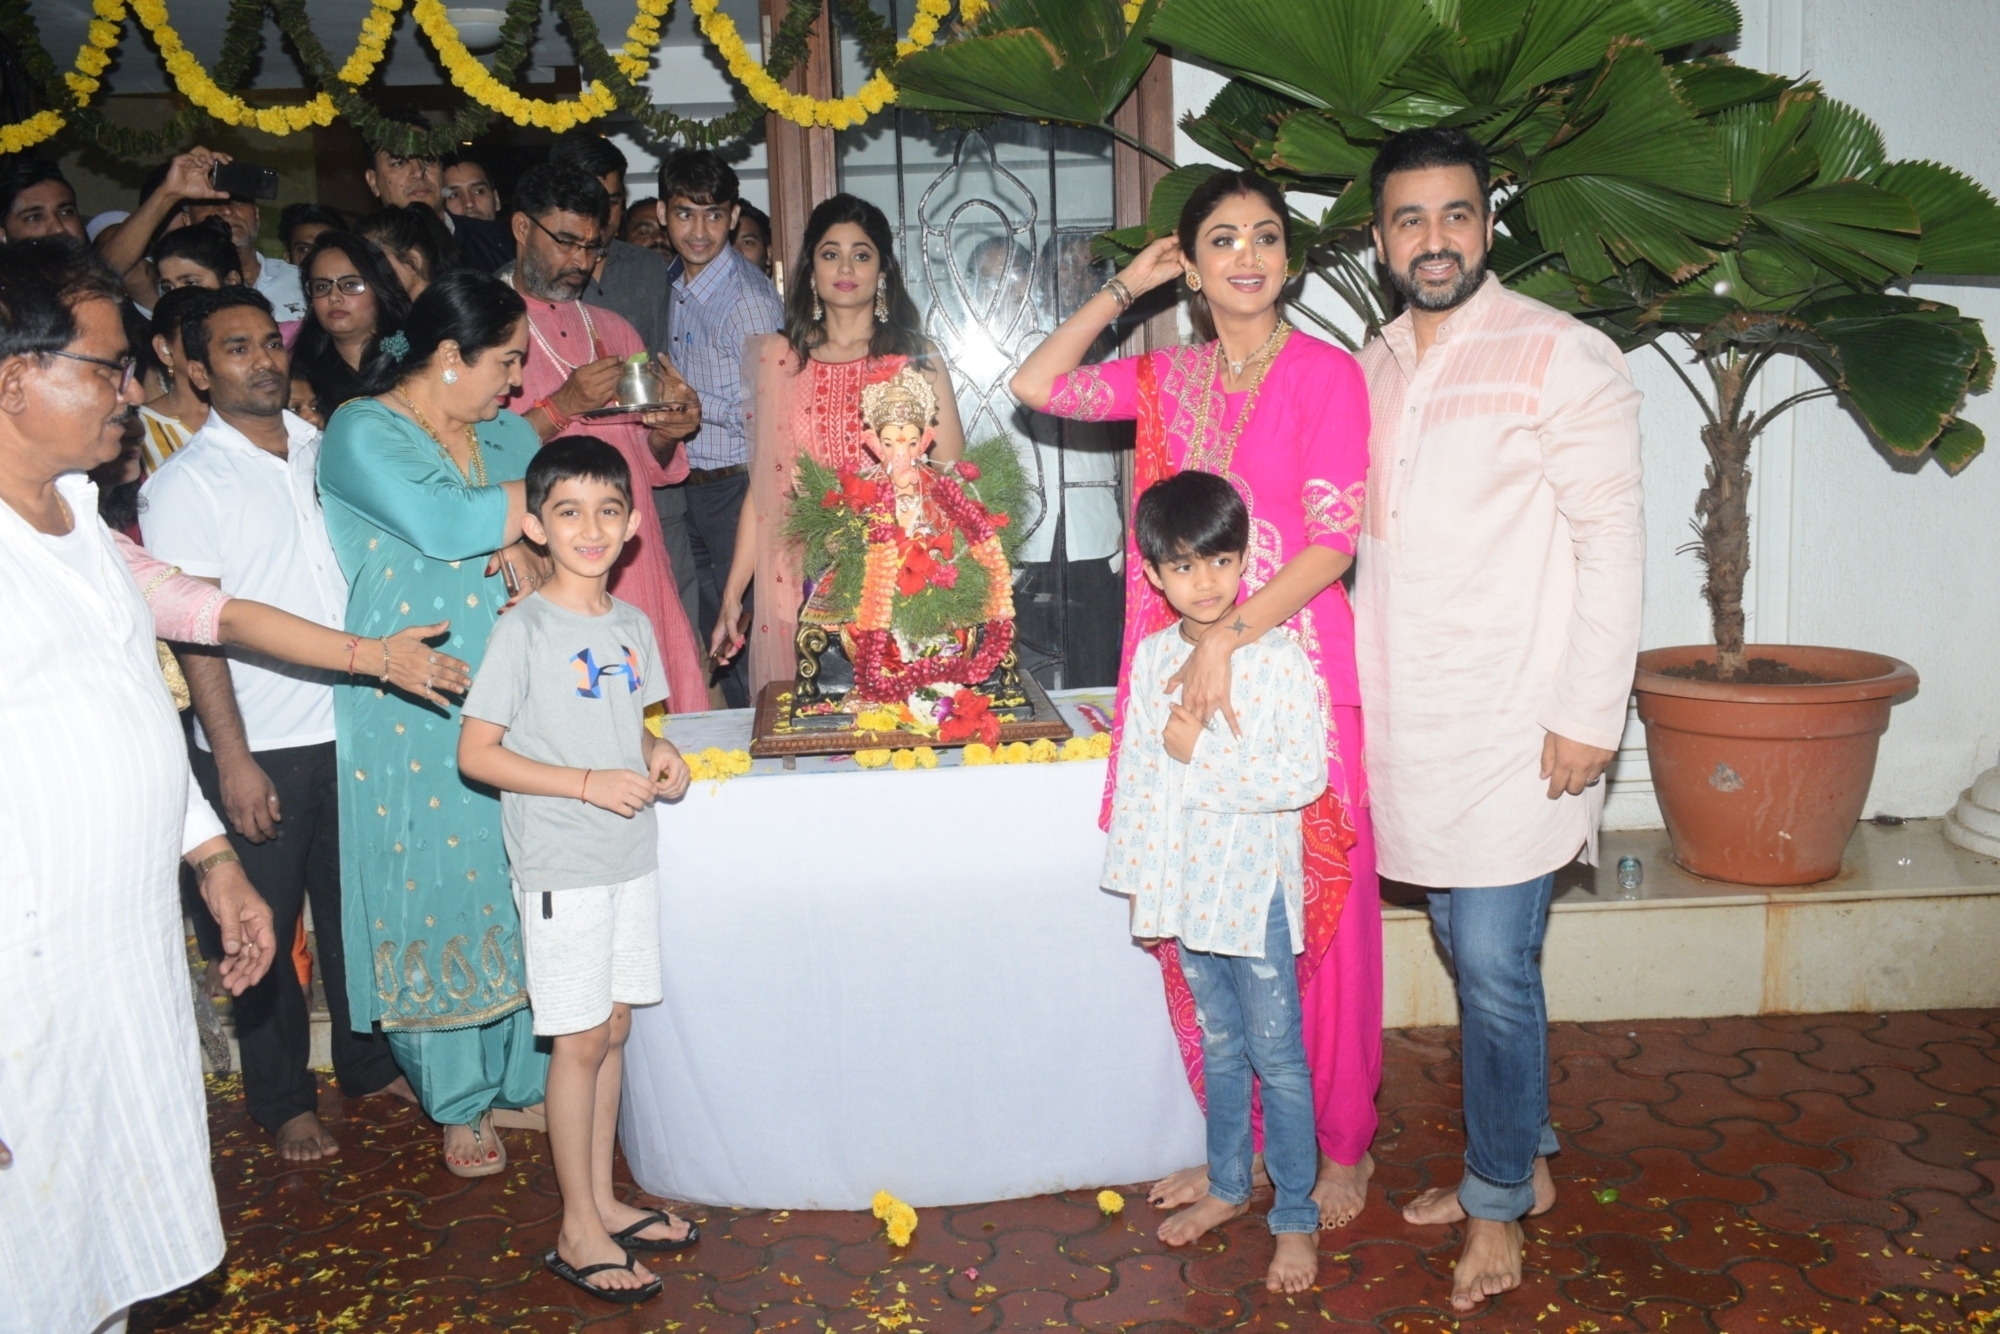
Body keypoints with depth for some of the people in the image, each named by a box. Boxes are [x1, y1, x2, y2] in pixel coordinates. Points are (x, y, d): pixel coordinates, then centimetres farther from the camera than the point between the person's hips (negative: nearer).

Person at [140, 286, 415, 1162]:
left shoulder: (326, 453, 7)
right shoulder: (185, 486, -7)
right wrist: (234, 760, -15)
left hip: (355, 728, 4)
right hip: (262, 748, -4)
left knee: (358, 906, 16)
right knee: (266, 926, 8)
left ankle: (370, 1063, 33)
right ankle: (283, 1099, 24)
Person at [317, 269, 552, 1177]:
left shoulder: (509, 434, 13)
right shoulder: (362, 432, -7)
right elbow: (446, 523, -22)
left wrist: (519, 539, -14)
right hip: (415, 717, -5)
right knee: (440, 892, 4)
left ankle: (529, 1077, 26)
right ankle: (460, 1102, 21)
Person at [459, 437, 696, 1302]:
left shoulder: (633, 626, 6)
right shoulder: (524, 630, -12)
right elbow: (476, 753, -13)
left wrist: (657, 754, -3)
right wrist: (589, 783, -20)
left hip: (630, 857, 6)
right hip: (562, 867, -6)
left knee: (612, 1031, 14)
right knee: (581, 1040, 1)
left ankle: (603, 1201, 29)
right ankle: (578, 1232, 15)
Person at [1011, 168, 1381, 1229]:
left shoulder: (1324, 374, -4)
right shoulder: (1167, 379, 11)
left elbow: (1334, 542, -11)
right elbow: (1035, 384, 9)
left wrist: (1229, 639, -18)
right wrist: (1125, 288, 7)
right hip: (1192, 679, 5)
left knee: (1313, 916, 4)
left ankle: (1341, 1144, 22)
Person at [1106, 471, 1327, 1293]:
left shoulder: (1279, 660, -14)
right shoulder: (1152, 658, 2)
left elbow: (1305, 776, -20)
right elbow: (1136, 771, 8)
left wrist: (1204, 752, -21)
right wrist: (1135, 875, 9)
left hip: (1254, 891, -5)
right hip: (1185, 888, 5)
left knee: (1276, 1056, 5)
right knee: (1218, 1046, 20)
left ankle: (1297, 1216, 20)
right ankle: (1227, 1187, 36)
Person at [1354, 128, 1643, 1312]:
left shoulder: (1561, 356, -6)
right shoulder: (1369, 371, 12)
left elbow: (1613, 538, -10)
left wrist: (1590, 713, -15)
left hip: (1516, 725, -6)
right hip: (1408, 721, 6)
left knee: (1493, 961, -3)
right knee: (1470, 947, 15)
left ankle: (1499, 1201, 17)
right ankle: (1525, 1157, 33)